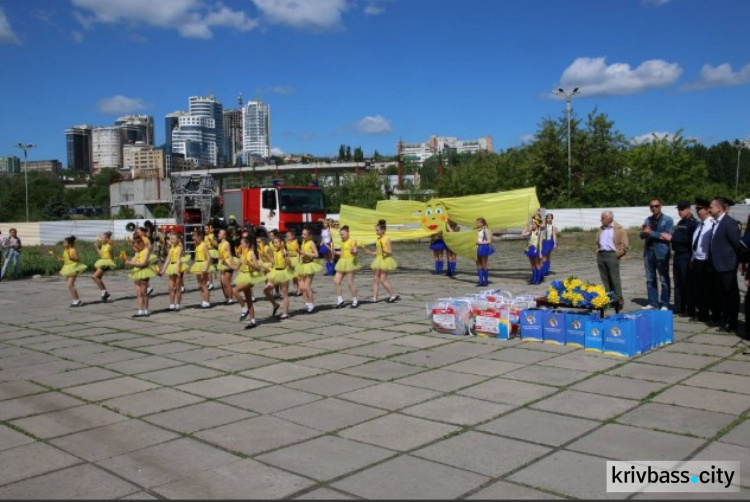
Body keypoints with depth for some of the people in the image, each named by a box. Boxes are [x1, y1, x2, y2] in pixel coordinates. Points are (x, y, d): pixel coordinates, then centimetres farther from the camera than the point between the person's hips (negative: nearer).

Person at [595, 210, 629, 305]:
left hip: (612, 255, -6)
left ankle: (619, 299, 1)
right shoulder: (601, 229, 16)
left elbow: (625, 245, -7)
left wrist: (617, 254, -9)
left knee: (615, 279, -5)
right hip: (601, 255, 6)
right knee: (605, 279, 8)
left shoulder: (619, 229, -4)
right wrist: (598, 251, 10)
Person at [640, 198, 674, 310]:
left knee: (664, 280, -1)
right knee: (650, 280, 9)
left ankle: (664, 304, 4)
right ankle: (652, 303, 16)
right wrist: (658, 235, -13)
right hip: (648, 252, 5)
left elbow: (668, 236, -13)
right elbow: (642, 235, 5)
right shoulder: (648, 220, 14)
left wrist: (652, 233, -14)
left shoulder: (667, 220, -2)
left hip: (661, 253, -5)